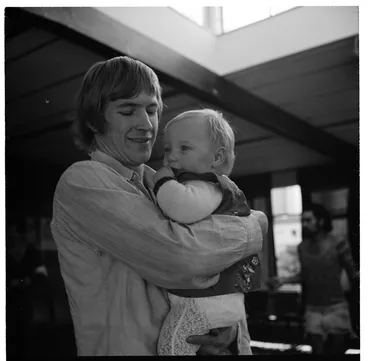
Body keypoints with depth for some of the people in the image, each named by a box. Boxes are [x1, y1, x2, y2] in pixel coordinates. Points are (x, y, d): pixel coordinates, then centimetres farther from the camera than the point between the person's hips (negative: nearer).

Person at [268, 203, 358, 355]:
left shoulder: (338, 244, -10)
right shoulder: (302, 247, 3)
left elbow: (352, 274, -7)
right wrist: (283, 280, 4)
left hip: (336, 308, -3)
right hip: (312, 310, 4)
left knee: (336, 351, 6)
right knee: (318, 351, 7)